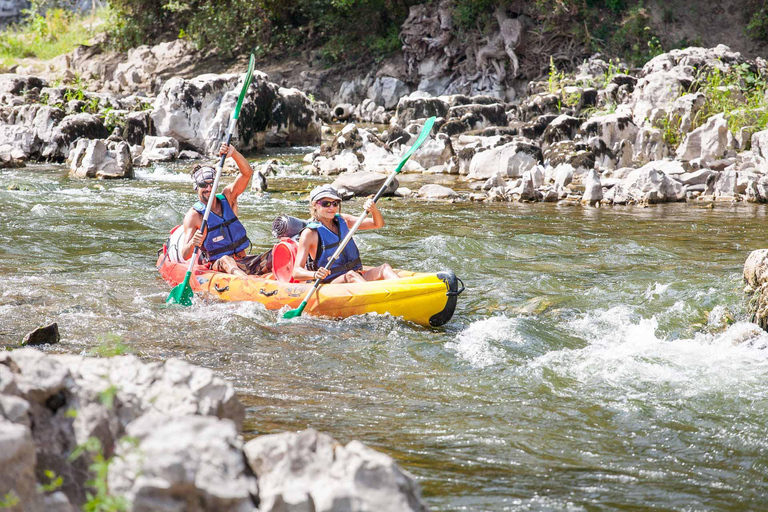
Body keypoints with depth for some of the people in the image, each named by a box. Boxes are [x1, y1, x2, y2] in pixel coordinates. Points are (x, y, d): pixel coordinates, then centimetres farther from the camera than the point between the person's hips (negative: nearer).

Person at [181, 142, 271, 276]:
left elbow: (247, 173, -7)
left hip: (242, 262, 5)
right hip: (216, 266, -5)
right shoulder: (193, 215, -5)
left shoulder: (227, 197, 9)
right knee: (225, 260, -39)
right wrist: (192, 244, -38)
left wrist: (234, 153, -25)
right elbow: (184, 256, -13)